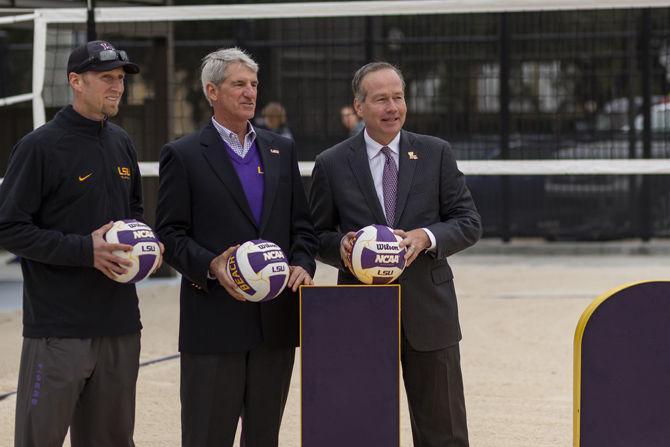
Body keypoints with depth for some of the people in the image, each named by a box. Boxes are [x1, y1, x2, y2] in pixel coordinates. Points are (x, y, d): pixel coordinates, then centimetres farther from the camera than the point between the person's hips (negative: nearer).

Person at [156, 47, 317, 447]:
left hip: (276, 319, 5)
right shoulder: (183, 156, 0)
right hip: (214, 320, -4)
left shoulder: (282, 151, 14)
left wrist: (302, 265, -5)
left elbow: (302, 225, 14)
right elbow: (171, 234, -4)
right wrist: (210, 267, -20)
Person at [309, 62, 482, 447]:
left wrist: (427, 237, -15)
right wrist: (341, 246, -14)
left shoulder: (436, 154, 4)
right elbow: (318, 234, 9)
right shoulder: (332, 164, 3)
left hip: (428, 311, 0)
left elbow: (470, 223, 4)